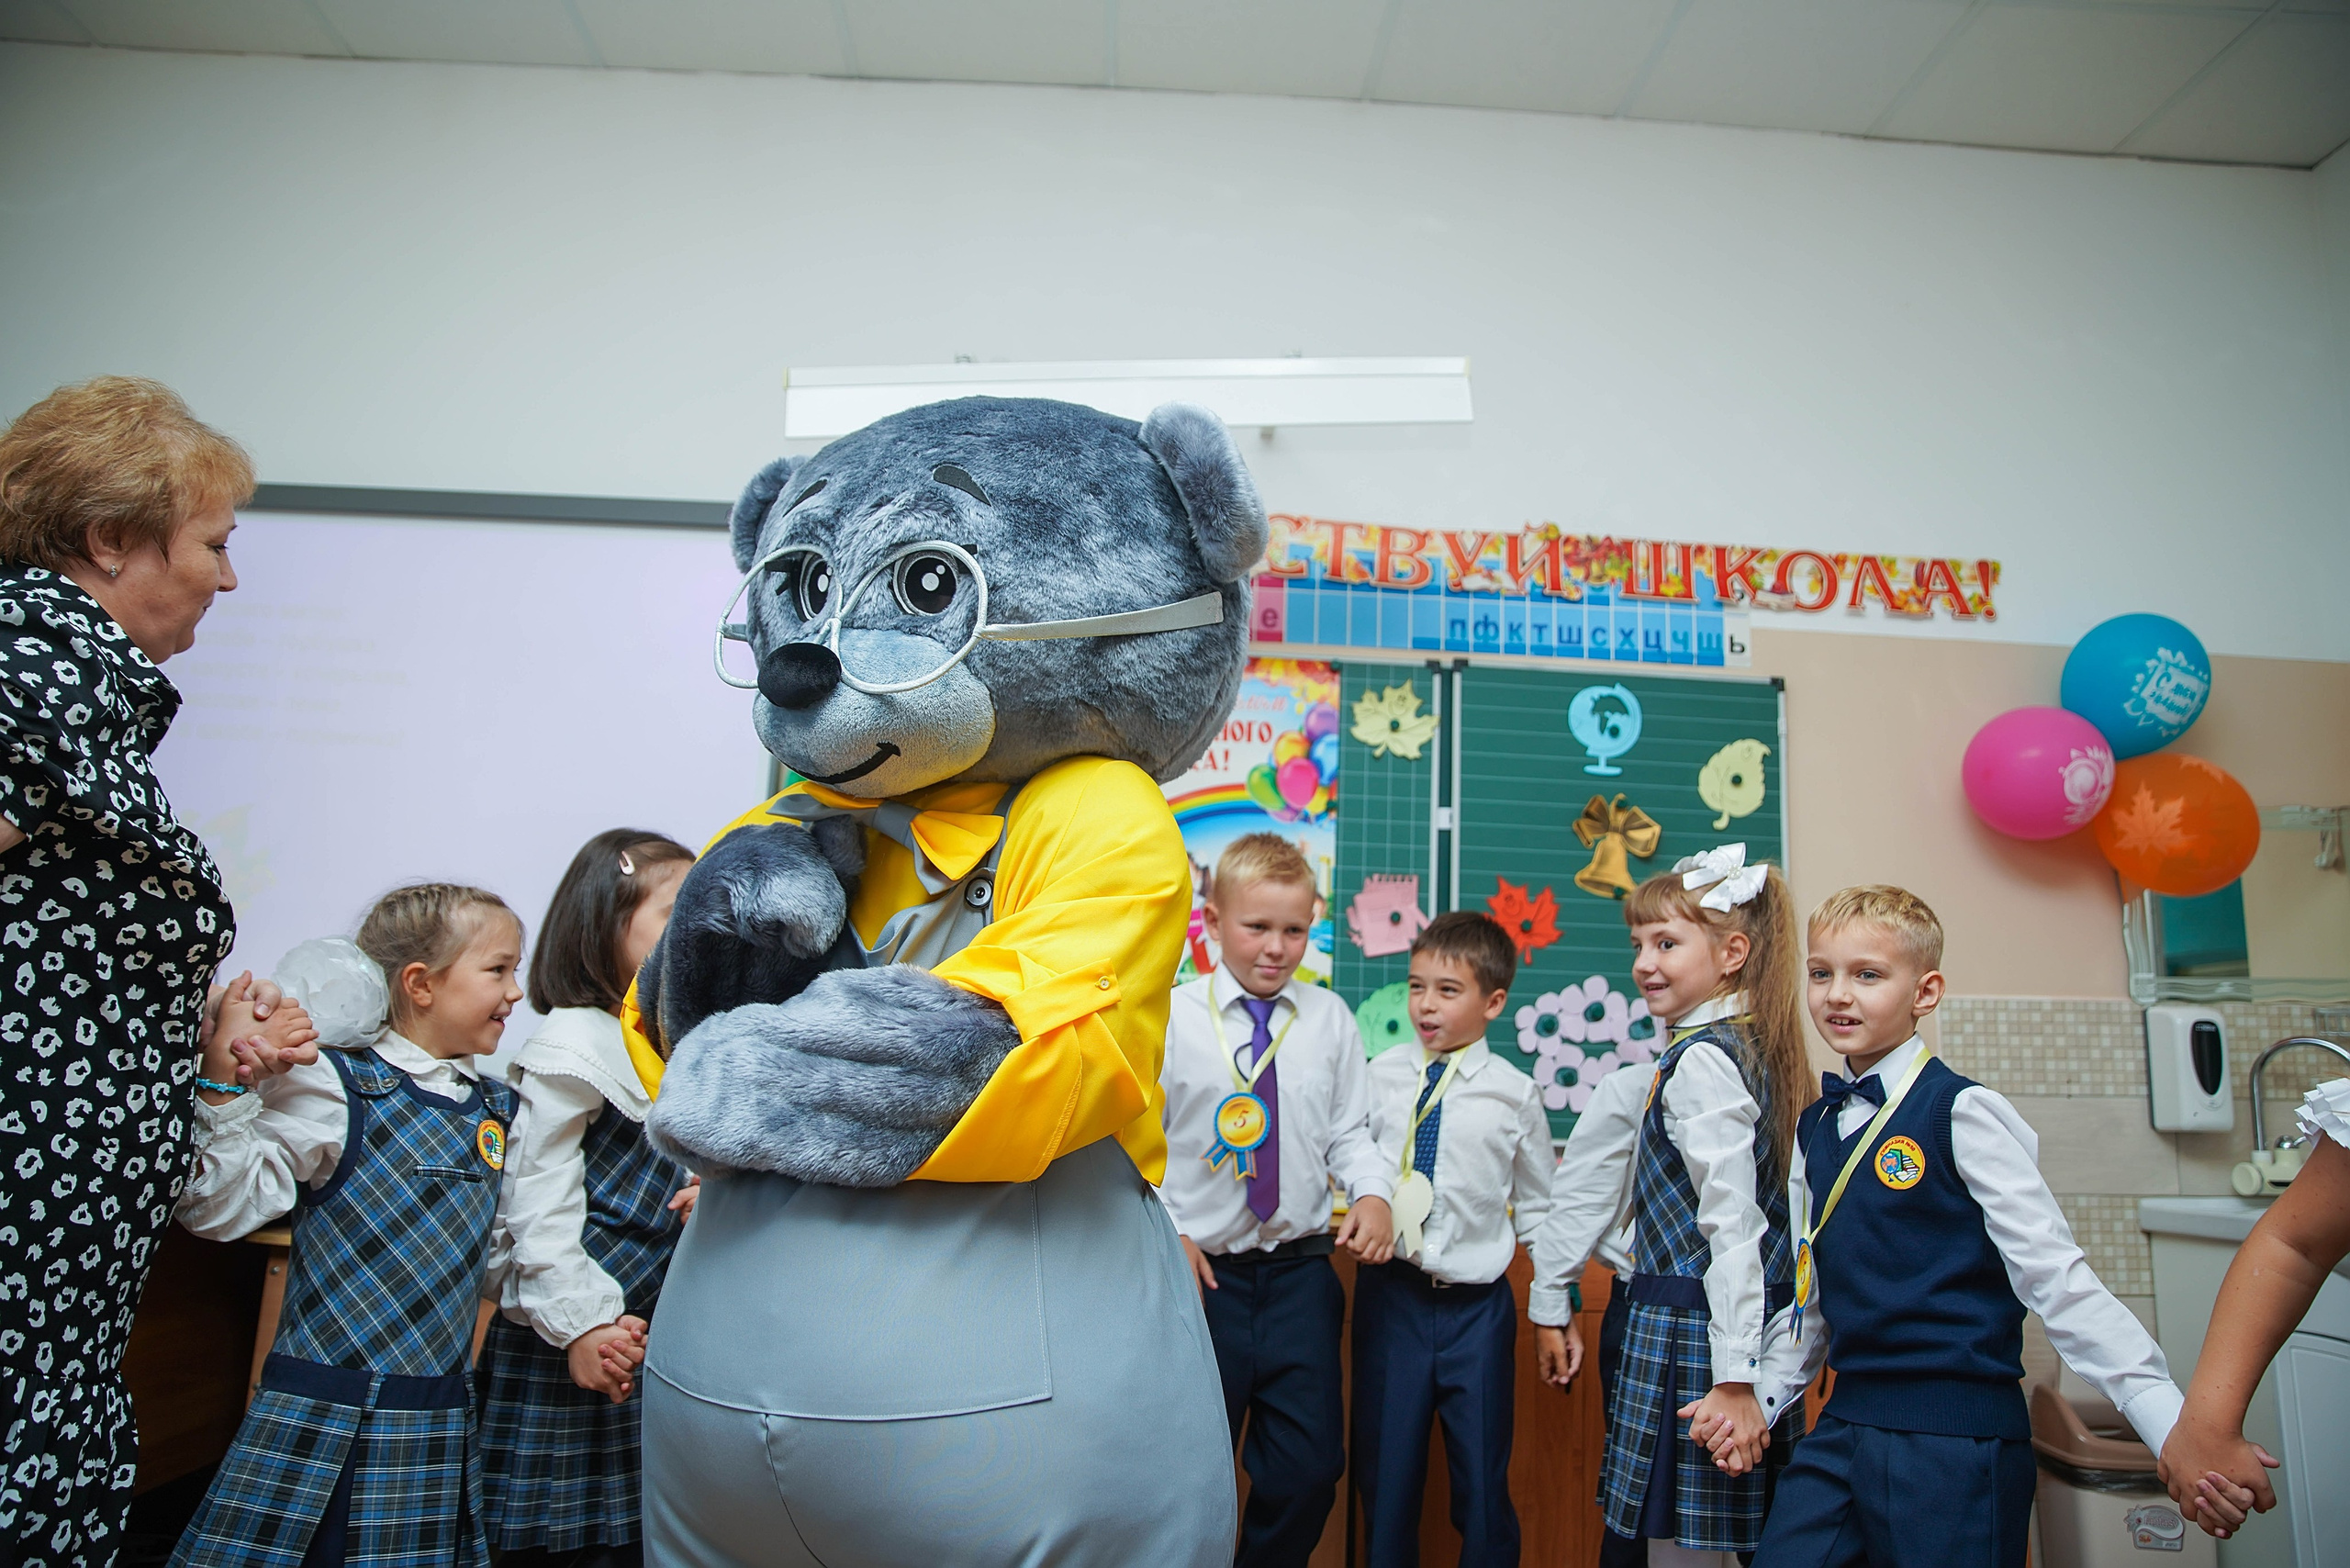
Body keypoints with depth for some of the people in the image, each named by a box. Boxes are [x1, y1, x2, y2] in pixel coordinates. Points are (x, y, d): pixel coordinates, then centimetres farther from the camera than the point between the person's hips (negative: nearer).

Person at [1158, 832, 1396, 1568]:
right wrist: (1166, 1232, -12)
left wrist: (1372, 1194, -11)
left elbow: (1350, 1130, 6)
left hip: (1301, 1273, 2)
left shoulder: (1330, 1019, 3)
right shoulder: (1171, 1018, -5)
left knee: (1311, 1467, 8)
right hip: (1202, 1274, -2)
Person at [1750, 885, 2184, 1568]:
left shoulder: (1960, 1113, -10)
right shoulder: (1815, 1126, 9)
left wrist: (2176, 1426, -20)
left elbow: (2054, 1275, -14)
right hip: (1843, 1426, 6)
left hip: (1957, 1440, -6)